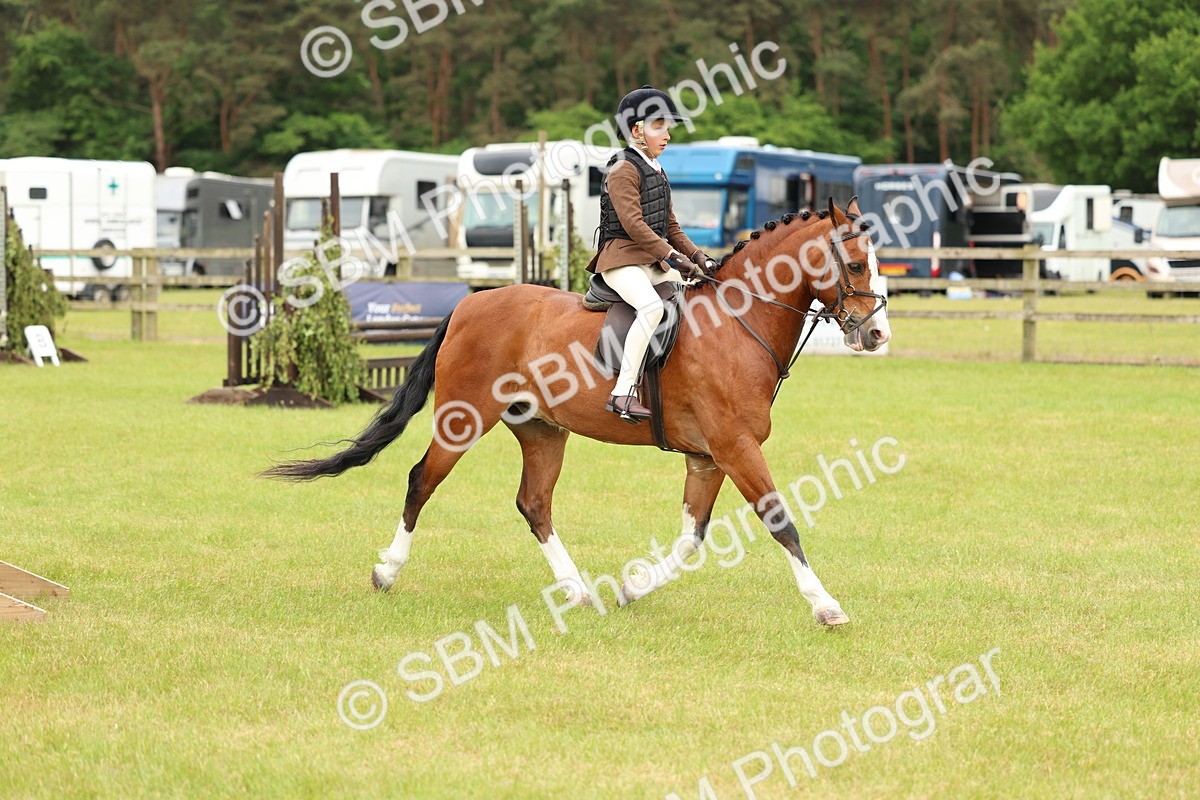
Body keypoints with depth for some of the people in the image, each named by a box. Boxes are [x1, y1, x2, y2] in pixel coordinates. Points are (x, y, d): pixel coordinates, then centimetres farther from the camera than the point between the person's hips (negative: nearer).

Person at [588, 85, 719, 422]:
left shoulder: (657, 172, 20)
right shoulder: (623, 170, -9)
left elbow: (670, 226, 23)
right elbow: (633, 224, -19)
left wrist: (696, 255, 7)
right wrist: (673, 256, -22)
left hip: (655, 263, 10)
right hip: (623, 259, -10)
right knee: (651, 306, -34)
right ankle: (623, 392, -36)